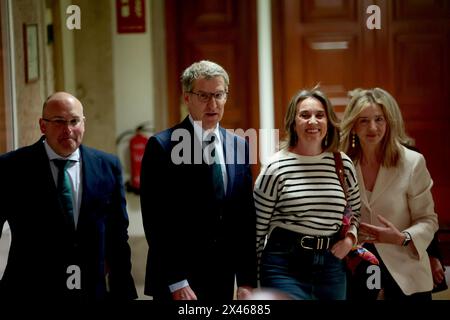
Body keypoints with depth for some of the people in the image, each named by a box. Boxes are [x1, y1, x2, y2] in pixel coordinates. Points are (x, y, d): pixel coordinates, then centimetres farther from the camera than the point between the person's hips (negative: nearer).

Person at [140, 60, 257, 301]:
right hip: (175, 285, -4)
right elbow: (156, 221, -10)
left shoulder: (238, 146, 8)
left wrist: (247, 281, 4)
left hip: (223, 281, 5)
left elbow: (246, 218, 9)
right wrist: (176, 283, -14)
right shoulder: (161, 147, -7)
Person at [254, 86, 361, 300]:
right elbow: (257, 228, -1)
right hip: (284, 266, -4)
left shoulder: (343, 164, 5)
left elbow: (356, 211, 21)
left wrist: (350, 237, 1)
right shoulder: (276, 168, -6)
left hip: (332, 265, 4)